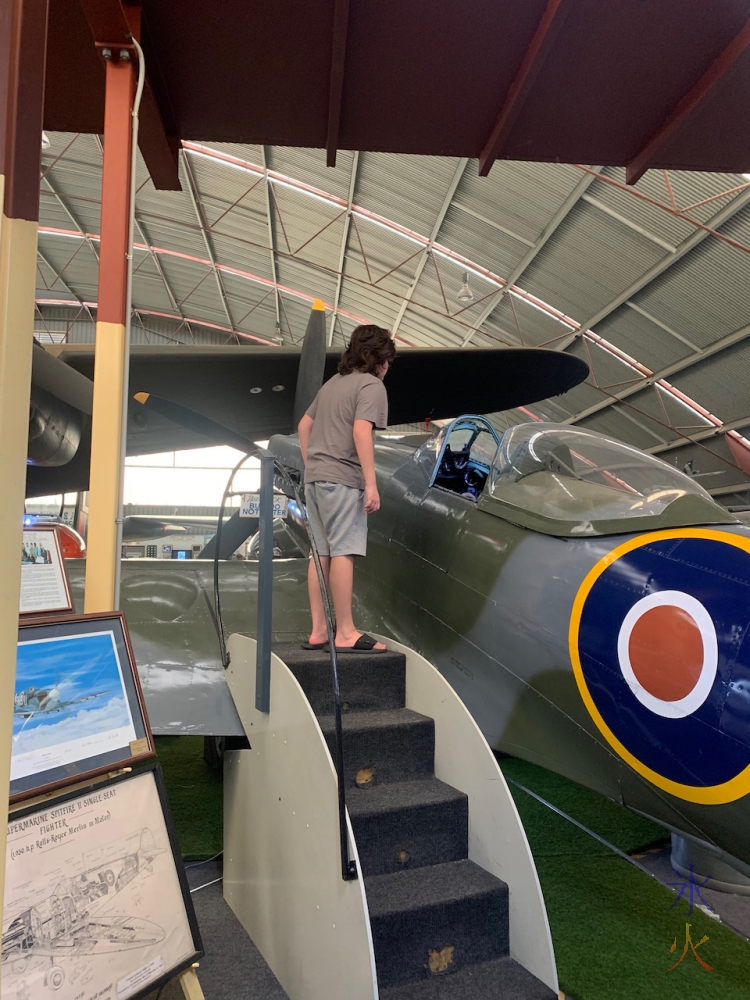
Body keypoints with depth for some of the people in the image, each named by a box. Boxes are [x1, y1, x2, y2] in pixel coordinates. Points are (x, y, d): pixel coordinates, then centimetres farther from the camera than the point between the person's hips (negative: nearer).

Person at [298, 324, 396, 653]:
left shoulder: (333, 382, 21)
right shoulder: (371, 385, -3)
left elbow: (304, 425, 25)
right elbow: (361, 431, -18)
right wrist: (371, 483, -18)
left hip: (315, 478, 8)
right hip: (342, 480, -8)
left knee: (321, 554, 9)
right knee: (343, 552, -8)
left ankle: (319, 630, 13)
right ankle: (345, 633, -6)